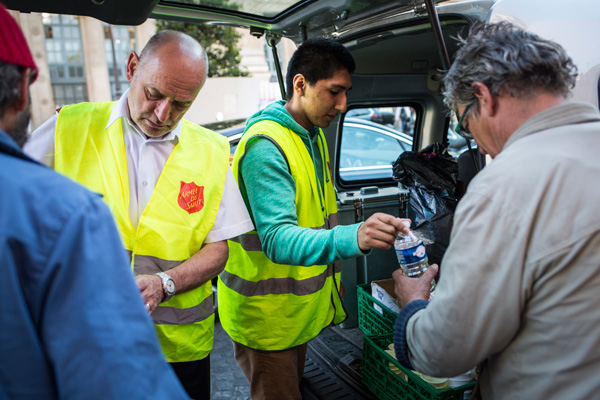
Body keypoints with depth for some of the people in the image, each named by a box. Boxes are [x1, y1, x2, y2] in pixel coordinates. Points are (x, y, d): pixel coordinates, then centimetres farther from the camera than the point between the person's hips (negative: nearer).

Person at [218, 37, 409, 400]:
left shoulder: (315, 135, 7)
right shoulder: (265, 145, -24)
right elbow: (277, 238, -35)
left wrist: (330, 277, 16)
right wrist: (352, 238, -50)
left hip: (299, 308, 9)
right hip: (266, 316, -8)